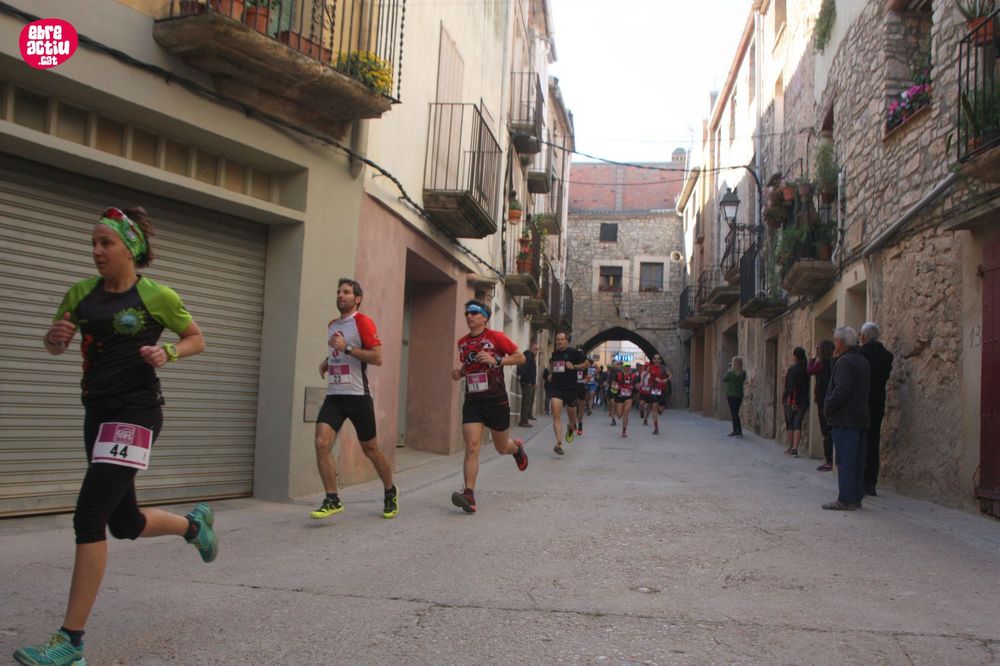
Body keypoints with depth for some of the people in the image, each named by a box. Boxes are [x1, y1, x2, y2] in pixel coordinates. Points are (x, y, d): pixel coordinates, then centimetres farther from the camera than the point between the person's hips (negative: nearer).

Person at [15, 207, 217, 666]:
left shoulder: (157, 296, -5)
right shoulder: (81, 293, 8)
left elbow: (197, 339, 6)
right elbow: (55, 347, 16)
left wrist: (168, 353, -14)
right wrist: (55, 335, -7)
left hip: (136, 412, -7)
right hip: (98, 412, 7)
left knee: (89, 517, -15)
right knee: (124, 522, 15)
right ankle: (194, 524, 46)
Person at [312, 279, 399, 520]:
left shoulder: (363, 321, -7)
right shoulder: (332, 325, 16)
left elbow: (377, 357, -16)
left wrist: (346, 348, -21)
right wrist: (326, 361, 14)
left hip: (358, 396, -6)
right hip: (334, 395, 6)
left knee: (370, 450, 6)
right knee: (321, 443, -14)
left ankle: (390, 492, 29)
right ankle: (332, 500, -6)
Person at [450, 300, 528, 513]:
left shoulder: (496, 337, -6)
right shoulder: (463, 343, 9)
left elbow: (520, 357, -4)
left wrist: (496, 360, -17)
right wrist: (459, 372, 3)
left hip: (496, 401, -3)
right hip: (472, 402, 3)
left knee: (502, 448, 13)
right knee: (471, 447, -12)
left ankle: (517, 447, 49)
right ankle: (469, 495, -14)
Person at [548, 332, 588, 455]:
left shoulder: (574, 352, -5)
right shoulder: (554, 354, 10)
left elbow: (587, 363, -2)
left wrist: (575, 366, -14)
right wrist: (550, 363, 9)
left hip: (570, 389, -2)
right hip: (556, 389, 2)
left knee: (572, 416, 14)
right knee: (556, 415, -15)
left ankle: (570, 428, 51)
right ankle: (559, 443, -20)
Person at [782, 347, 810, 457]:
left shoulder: (793, 369, -11)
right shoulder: (806, 370, 6)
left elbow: (790, 386, -16)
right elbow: (807, 385, 9)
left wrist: (791, 401, -15)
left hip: (792, 401, -5)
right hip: (804, 401, 5)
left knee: (790, 424, 7)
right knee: (798, 424, 3)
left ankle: (790, 448, 13)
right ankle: (795, 449, -5)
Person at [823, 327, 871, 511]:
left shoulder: (844, 362, -14)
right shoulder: (862, 361, 17)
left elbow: (842, 390, -22)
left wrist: (828, 407, -11)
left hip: (845, 418, -10)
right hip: (861, 417, 10)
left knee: (845, 460, -8)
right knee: (857, 459, 11)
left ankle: (846, 500, -7)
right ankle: (856, 497, 16)